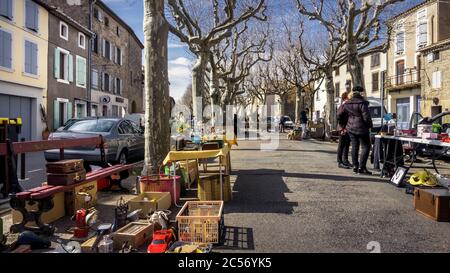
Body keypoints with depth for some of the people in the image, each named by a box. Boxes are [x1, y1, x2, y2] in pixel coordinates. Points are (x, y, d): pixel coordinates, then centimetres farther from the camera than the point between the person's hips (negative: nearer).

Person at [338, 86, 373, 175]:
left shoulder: (347, 104, 7)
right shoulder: (362, 103, -13)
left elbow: (340, 116, 12)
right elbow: (366, 117, -16)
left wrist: (344, 125, 22)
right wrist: (370, 125, 0)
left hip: (350, 128, 7)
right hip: (361, 129, -6)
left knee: (354, 147, 13)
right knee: (366, 147, 2)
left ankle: (355, 166, 15)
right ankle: (361, 167, -2)